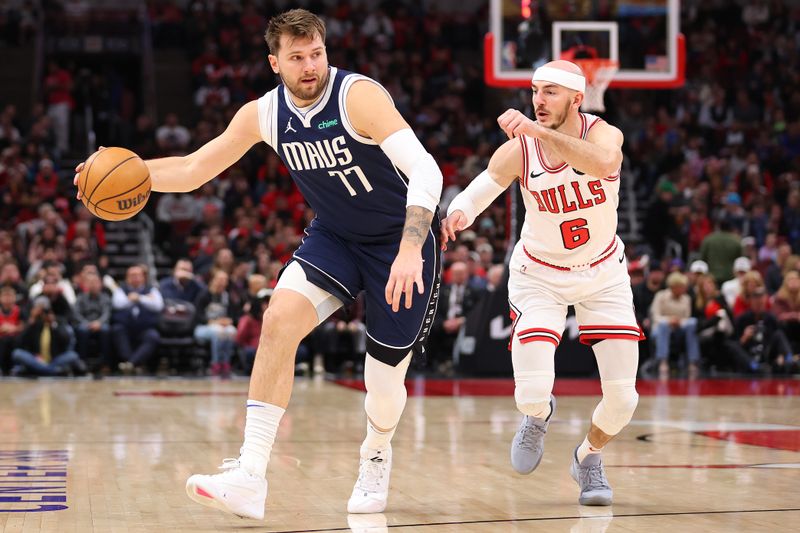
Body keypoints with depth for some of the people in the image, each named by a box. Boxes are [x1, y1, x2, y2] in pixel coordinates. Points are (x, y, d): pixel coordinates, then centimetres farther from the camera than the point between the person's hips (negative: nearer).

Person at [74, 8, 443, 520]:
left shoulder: (358, 95, -25)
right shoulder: (264, 114, -7)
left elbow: (425, 171, -33)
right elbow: (192, 170, 3)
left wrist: (410, 251, -45)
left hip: (403, 241, -4)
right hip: (334, 237, 4)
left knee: (385, 380, -2)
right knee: (280, 318, -22)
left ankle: (376, 456, 36)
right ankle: (250, 477, -23)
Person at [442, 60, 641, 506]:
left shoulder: (602, 134, -21)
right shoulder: (519, 150, -19)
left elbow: (603, 163, -45)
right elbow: (478, 191, -29)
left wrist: (540, 132, -52)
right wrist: (457, 213, -52)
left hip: (604, 273, 1)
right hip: (541, 275, -1)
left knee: (623, 397, -5)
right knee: (531, 393, -17)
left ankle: (589, 457, 28)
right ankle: (539, 415, 24)